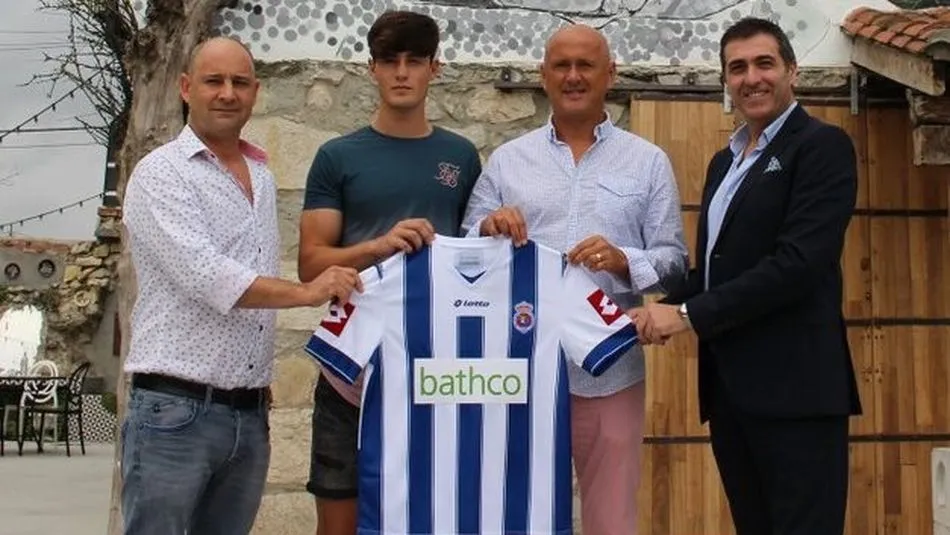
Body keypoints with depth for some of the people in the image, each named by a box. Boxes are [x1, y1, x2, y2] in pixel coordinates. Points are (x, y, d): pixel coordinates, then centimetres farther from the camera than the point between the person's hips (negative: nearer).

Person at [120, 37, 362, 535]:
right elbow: (204, 275, -18)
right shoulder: (160, 173, -6)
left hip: (251, 413, 6)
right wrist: (307, 292, -20)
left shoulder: (263, 177, 15)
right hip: (176, 410, -6)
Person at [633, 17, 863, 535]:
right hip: (729, 386, 8)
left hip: (793, 385, -8)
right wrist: (659, 312, 1)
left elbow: (799, 263, -18)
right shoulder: (724, 161, 19)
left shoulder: (822, 145, -6)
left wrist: (688, 315, -16)